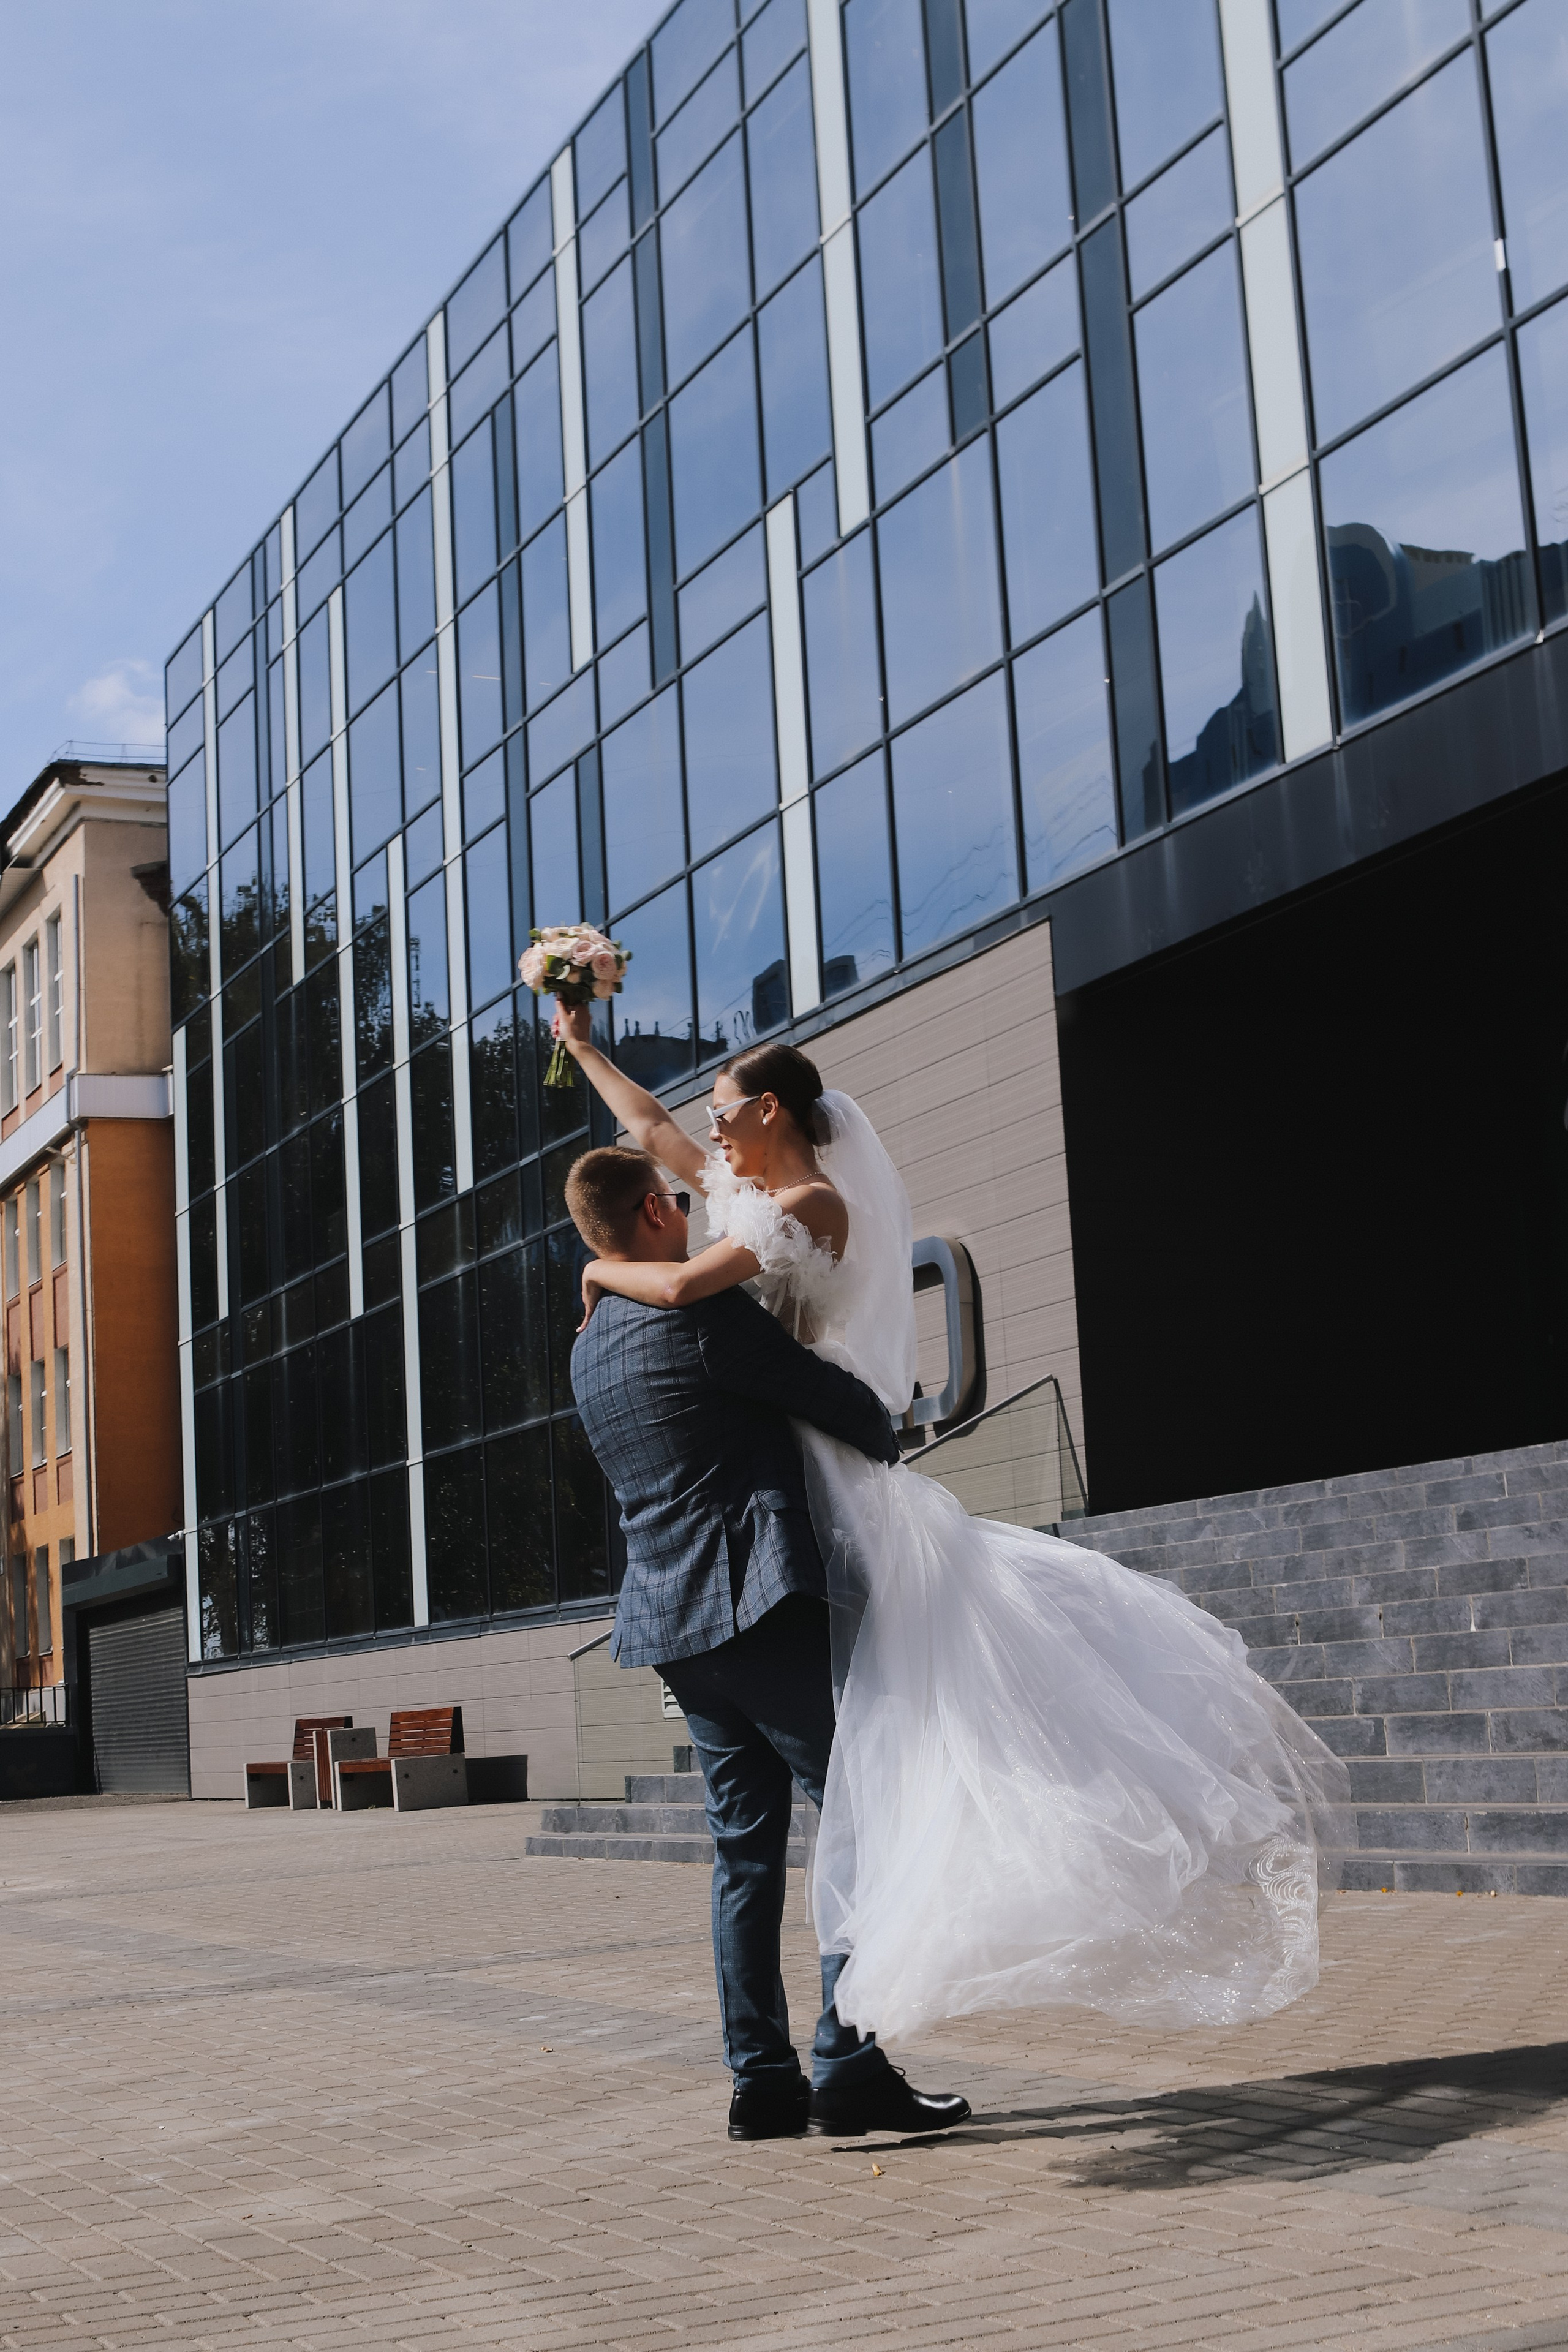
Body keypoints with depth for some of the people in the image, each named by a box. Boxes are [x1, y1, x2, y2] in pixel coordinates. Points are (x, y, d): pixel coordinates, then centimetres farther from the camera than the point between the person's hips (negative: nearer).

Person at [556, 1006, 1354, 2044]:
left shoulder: (812, 1203, -12)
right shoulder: (755, 1193, 14)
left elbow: (680, 1285, -25)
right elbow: (649, 1126, 30)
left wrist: (602, 1269, -6)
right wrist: (583, 1048, 37)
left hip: (816, 1480, -9)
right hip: (774, 1476, 9)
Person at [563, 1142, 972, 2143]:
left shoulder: (591, 1347, 16)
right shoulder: (704, 1312, -10)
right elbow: (843, 1403, -8)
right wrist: (886, 1449, 13)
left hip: (674, 1622, 8)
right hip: (761, 1608, -8)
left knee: (747, 1847, 10)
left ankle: (763, 2080, 10)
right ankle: (848, 2065, -10)